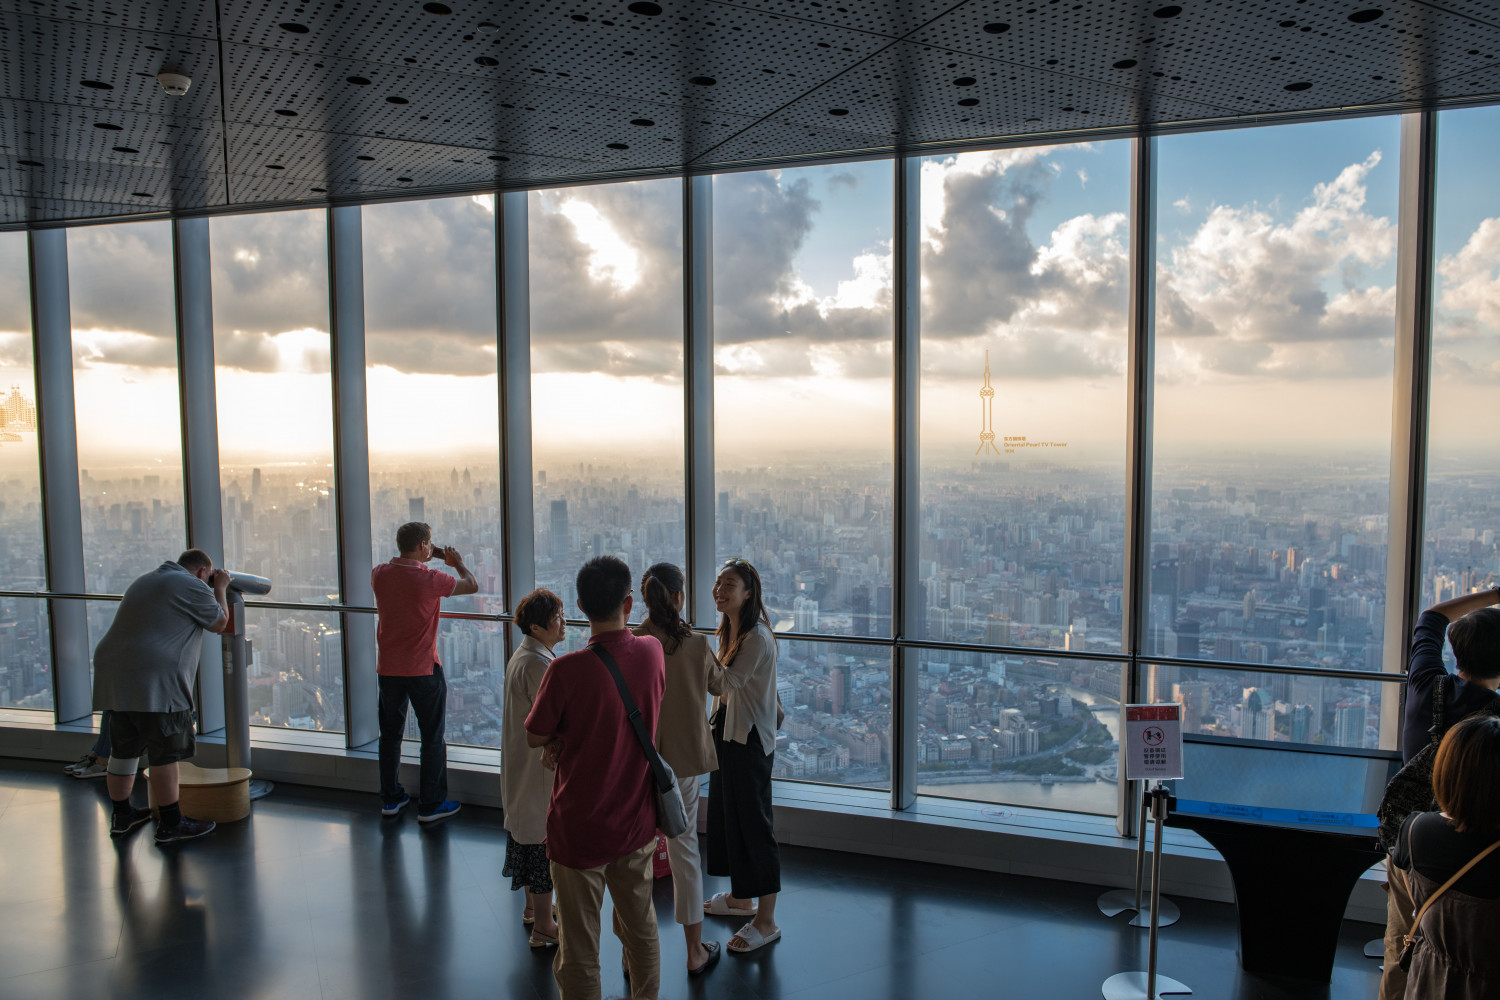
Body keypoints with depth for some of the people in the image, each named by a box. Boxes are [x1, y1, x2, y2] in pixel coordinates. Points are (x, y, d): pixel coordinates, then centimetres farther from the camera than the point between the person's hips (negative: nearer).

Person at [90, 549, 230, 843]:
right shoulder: (192, 587, -4)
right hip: (155, 681, -9)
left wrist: (213, 590, 35)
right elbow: (219, 623, 6)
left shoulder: (145, 581, 24)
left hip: (115, 673, 9)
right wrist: (220, 589, 19)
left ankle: (122, 816, 28)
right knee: (165, 753, -2)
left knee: (124, 749, 17)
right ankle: (170, 824, 3)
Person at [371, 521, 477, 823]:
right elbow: (472, 585, -5)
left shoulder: (380, 574, -4)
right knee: (432, 738, 8)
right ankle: (431, 804, 13)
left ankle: (390, 798, 29)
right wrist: (458, 562, 13)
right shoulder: (430, 579, -19)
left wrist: (431, 555, 20)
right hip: (423, 670, -5)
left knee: (390, 735, 18)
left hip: (388, 669, 5)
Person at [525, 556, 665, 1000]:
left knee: (580, 949, 11)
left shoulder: (567, 670, -23)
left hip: (580, 828, -4)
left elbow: (535, 737, -9)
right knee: (641, 930, 23)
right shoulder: (652, 652, -8)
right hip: (637, 824, 5)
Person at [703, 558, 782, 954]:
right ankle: (741, 896, 38)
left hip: (750, 739, -10)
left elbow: (728, 681, -28)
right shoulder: (729, 630, 9)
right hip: (728, 731, 10)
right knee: (726, 814, 20)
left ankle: (766, 921, 6)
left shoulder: (757, 637, -19)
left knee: (753, 822, -4)